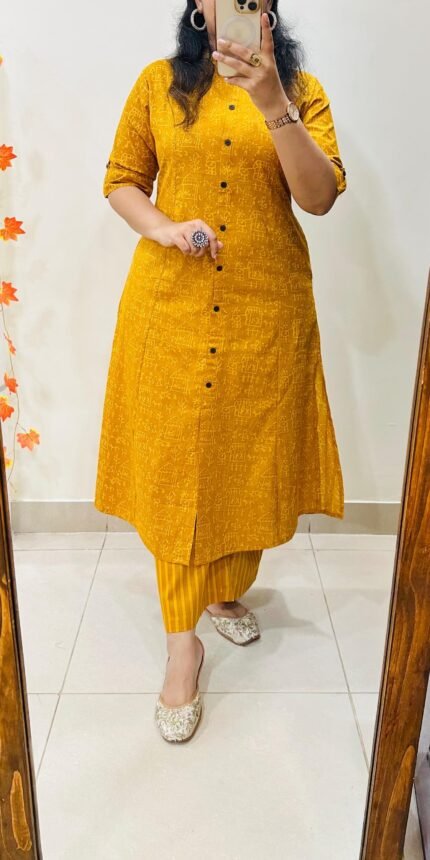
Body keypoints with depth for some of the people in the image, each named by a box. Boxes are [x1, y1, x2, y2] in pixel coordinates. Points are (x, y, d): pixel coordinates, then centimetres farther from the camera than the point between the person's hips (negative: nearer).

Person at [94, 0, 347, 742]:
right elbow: (120, 181, 9)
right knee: (174, 468, -1)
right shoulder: (158, 83, 8)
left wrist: (274, 106, -19)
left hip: (267, 307, 1)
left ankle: (228, 591, 35)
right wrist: (165, 229, -11)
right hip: (171, 305, 0)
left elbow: (320, 197, -7)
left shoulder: (302, 90, 6)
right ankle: (182, 642, 13)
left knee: (250, 460, 9)